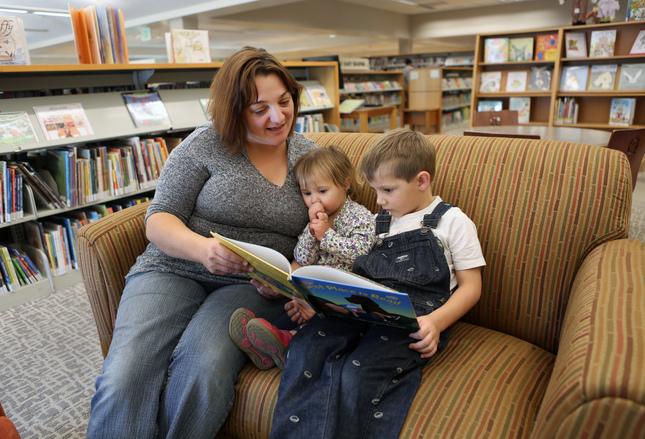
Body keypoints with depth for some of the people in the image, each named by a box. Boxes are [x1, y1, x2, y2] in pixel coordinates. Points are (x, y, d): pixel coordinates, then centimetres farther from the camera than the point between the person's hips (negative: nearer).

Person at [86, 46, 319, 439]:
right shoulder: (207, 143, -1)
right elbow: (159, 218, -1)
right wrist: (201, 247, -23)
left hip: (254, 287, 1)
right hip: (175, 270, 0)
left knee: (203, 370, -29)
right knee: (124, 377, -27)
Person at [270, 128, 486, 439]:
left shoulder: (452, 221, 5)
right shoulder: (379, 222, 21)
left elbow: (470, 287, 3)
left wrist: (435, 322, -15)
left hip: (414, 318, -4)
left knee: (356, 373, -30)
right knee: (305, 346, -23)